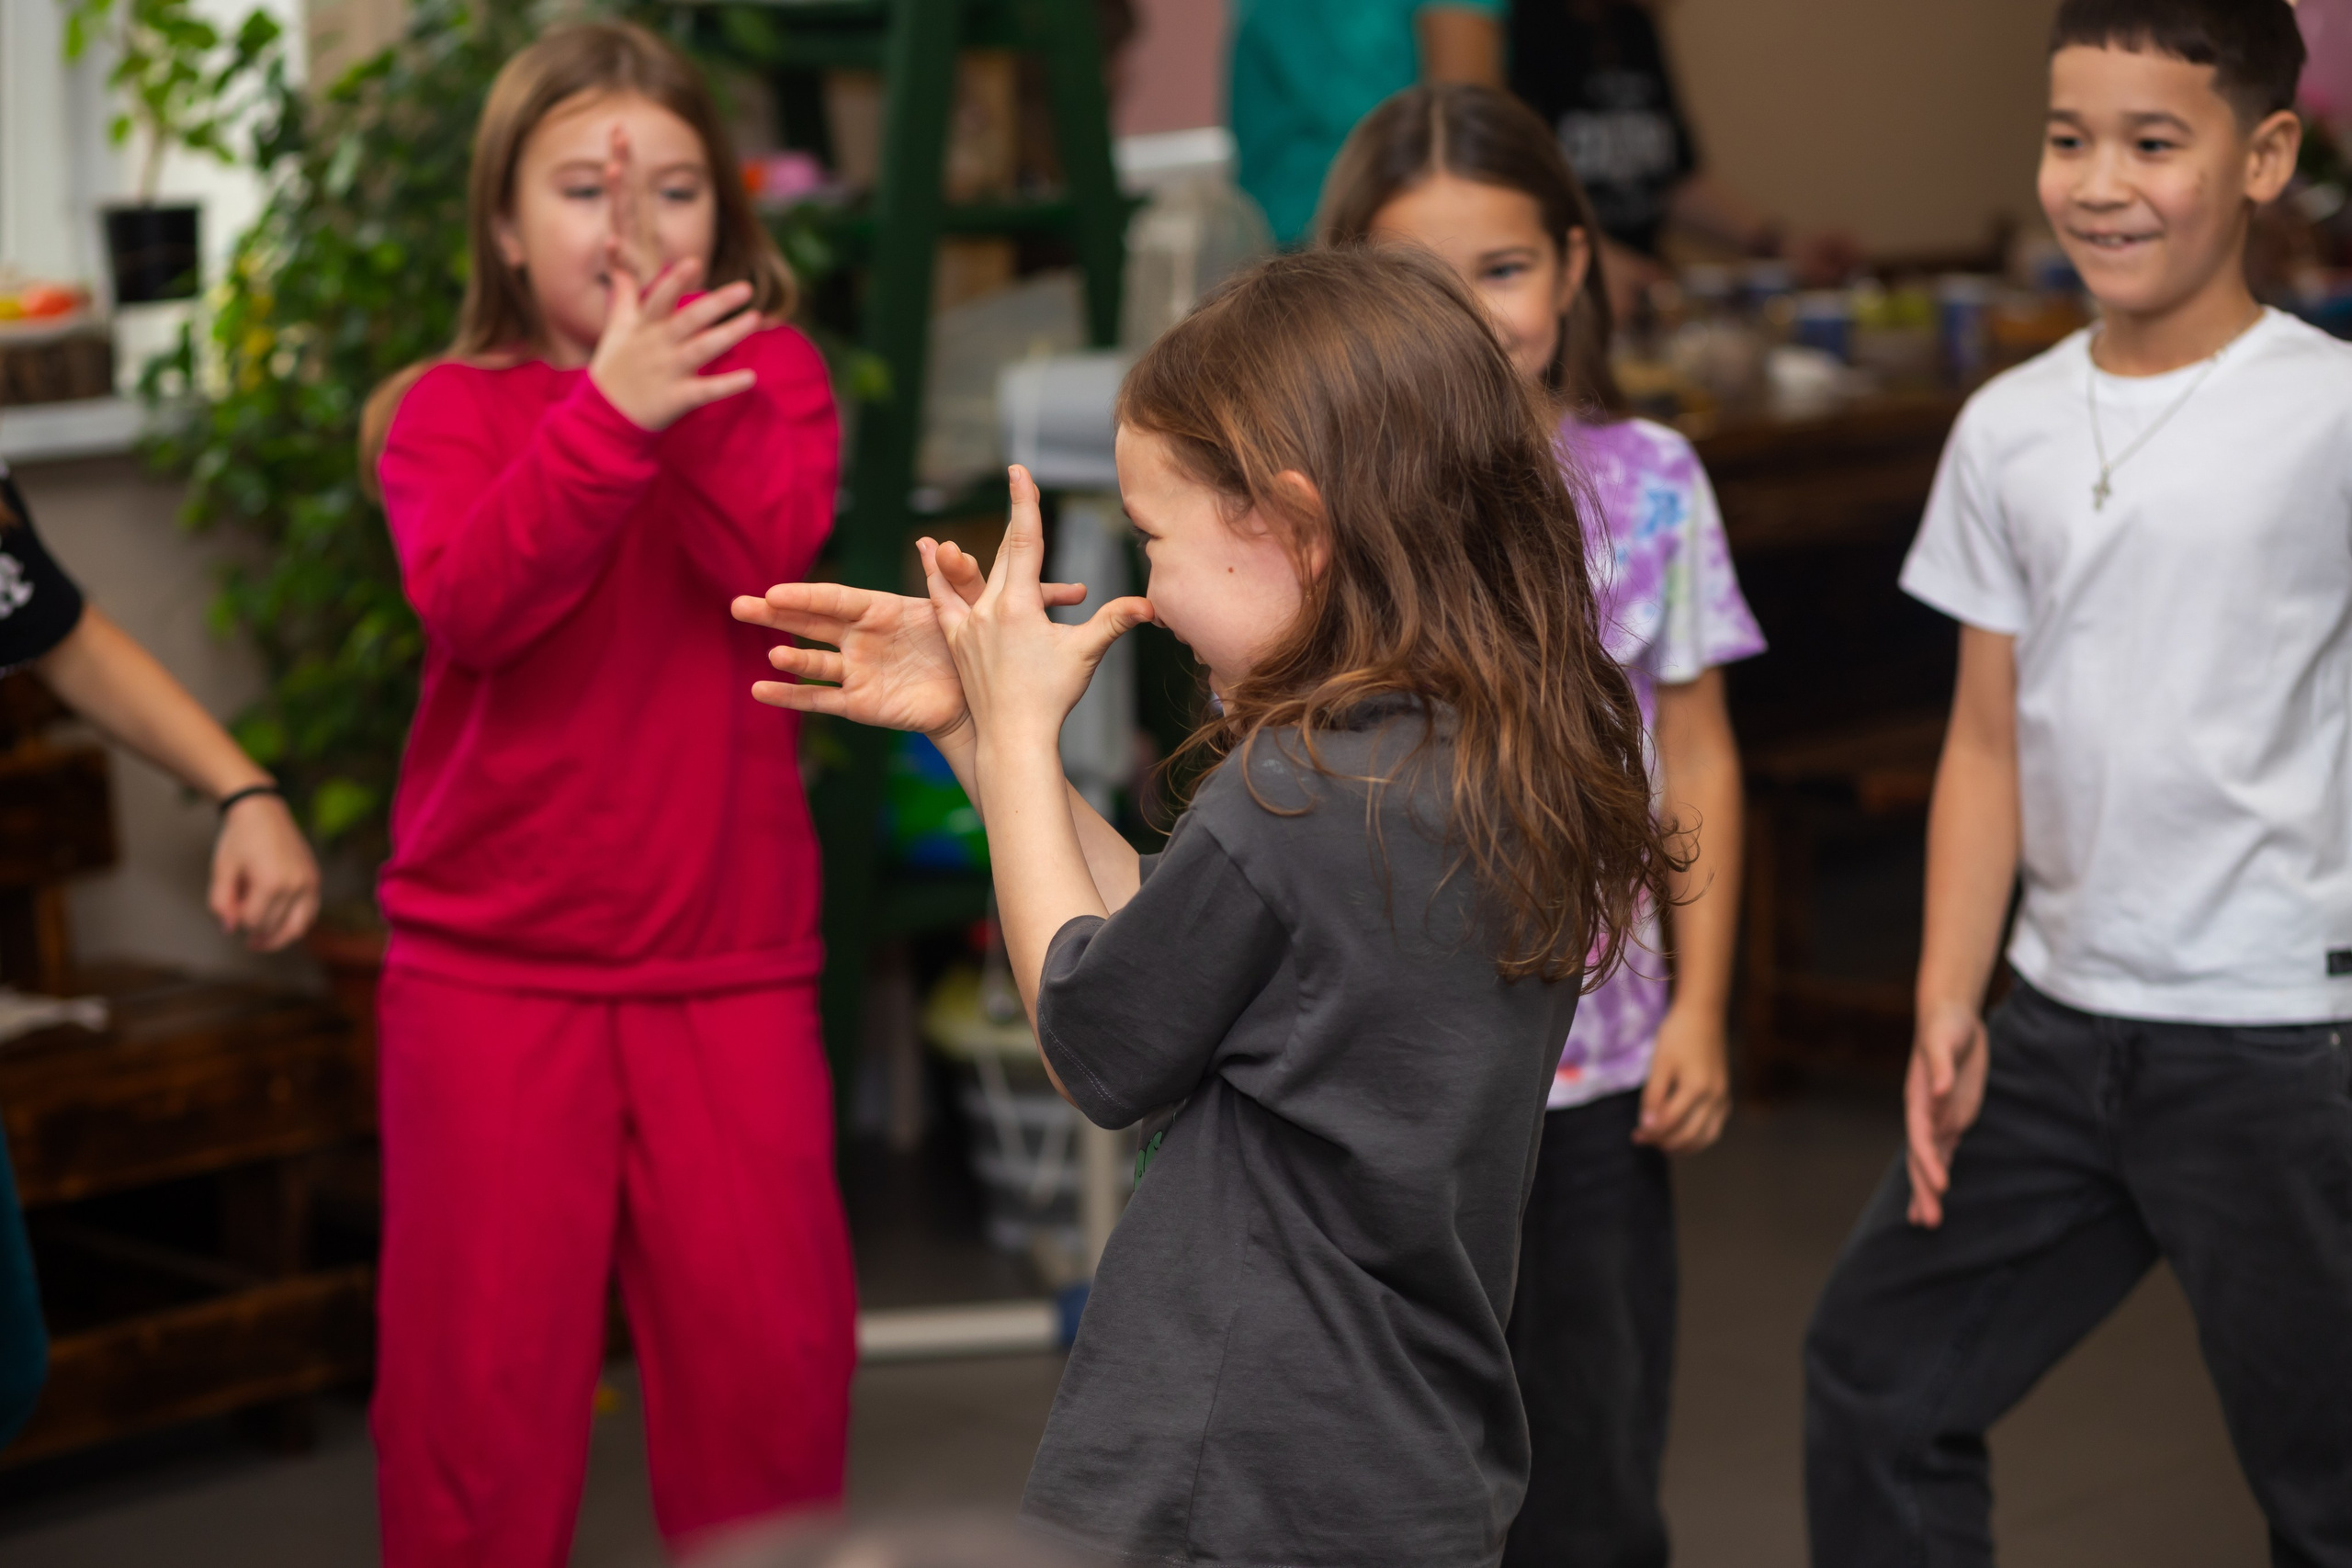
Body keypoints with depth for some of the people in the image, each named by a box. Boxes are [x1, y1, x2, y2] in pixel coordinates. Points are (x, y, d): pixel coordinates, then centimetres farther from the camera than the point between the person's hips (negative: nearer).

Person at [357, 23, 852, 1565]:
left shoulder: (767, 376, 5)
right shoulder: (448, 410, 2)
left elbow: (770, 551, -14)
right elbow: (471, 600, -18)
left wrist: (678, 371, -21)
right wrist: (607, 412, -29)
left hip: (730, 959, 1)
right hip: (493, 962, -1)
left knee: (770, 1337, 4)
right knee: (484, 1344, 4)